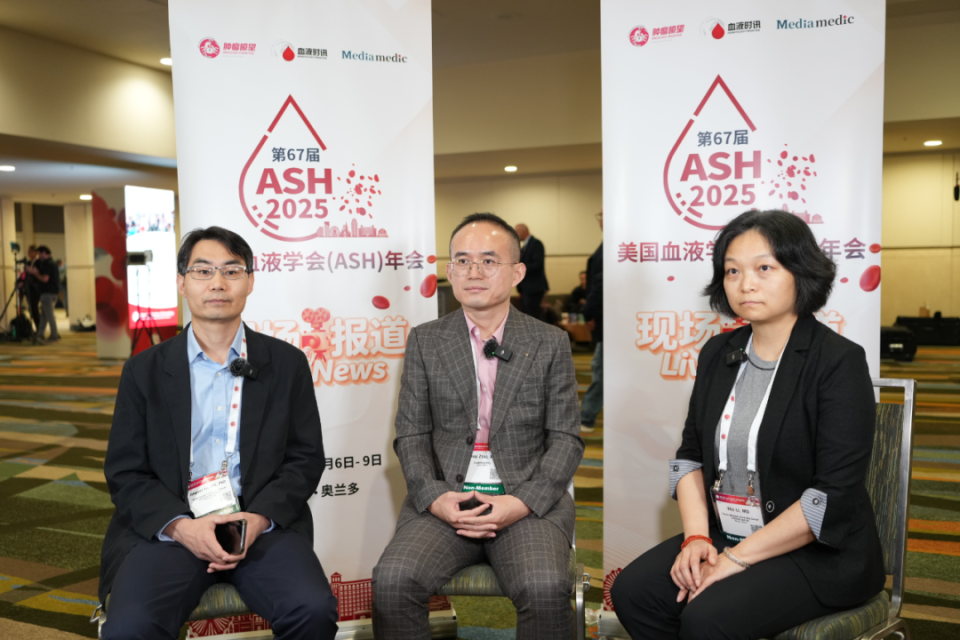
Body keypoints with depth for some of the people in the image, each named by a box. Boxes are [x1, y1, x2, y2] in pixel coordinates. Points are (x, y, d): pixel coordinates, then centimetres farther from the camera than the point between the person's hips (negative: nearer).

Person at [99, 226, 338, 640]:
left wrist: (259, 518, -11)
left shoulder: (287, 362, 7)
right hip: (167, 527, 0)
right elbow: (125, 471, 5)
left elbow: (306, 458, 6)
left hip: (262, 524, 0)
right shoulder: (144, 370, 9)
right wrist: (180, 526, -12)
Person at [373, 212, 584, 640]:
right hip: (444, 497, 1)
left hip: (528, 500, -1)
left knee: (546, 589, -28)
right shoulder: (424, 341, 9)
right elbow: (411, 436, 6)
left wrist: (523, 502, -12)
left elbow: (566, 439, 3)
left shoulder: (550, 343, 6)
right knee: (392, 581, -24)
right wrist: (434, 498, -11)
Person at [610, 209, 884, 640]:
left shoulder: (840, 362, -12)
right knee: (633, 592, -14)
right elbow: (690, 453, 8)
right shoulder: (718, 354, 7)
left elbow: (835, 495, -18)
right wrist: (696, 536, -7)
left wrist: (738, 558, -18)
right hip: (723, 536, 6)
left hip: (819, 553, -5)